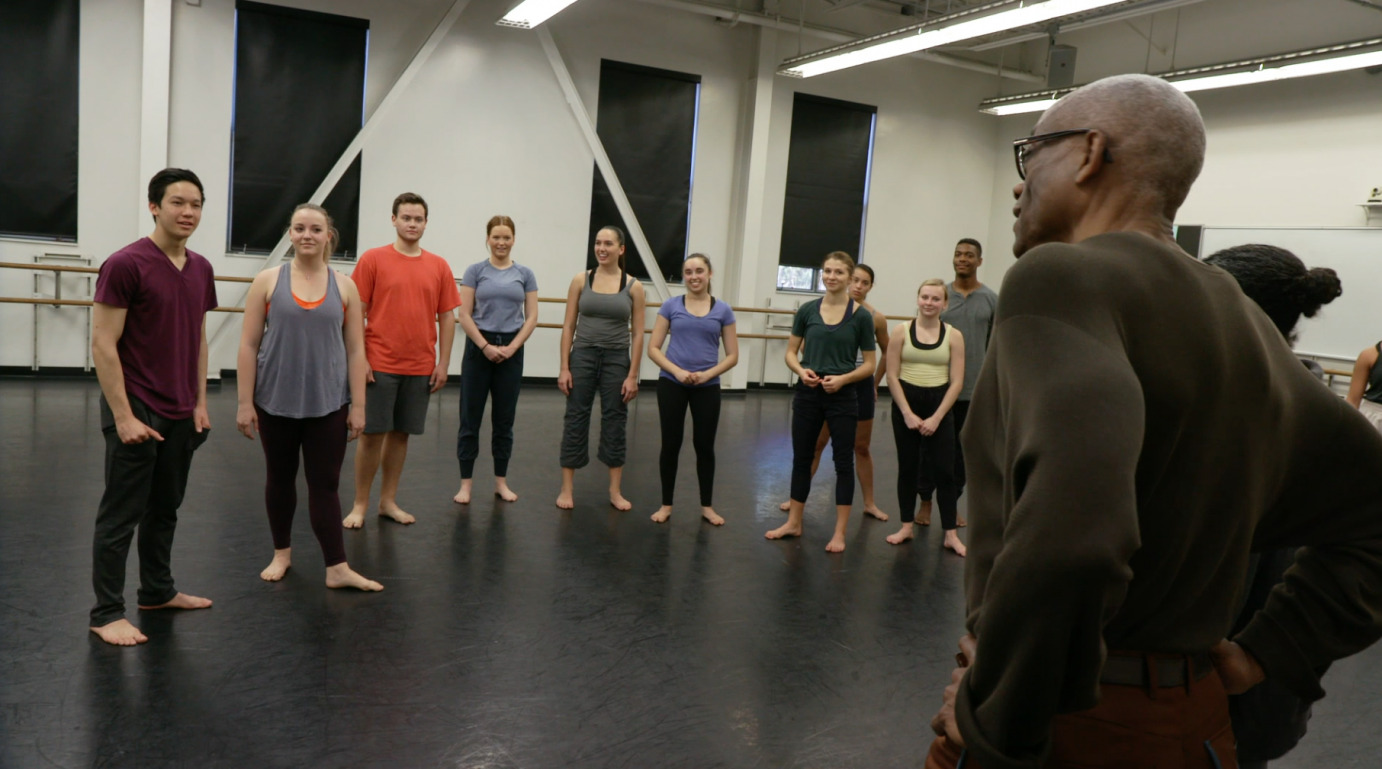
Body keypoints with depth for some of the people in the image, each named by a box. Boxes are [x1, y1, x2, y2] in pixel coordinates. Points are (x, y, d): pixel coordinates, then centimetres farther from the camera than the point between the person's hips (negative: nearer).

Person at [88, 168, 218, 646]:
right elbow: (103, 345, -14)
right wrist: (123, 416, -17)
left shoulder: (201, 269, 8)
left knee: (165, 509, 17)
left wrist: (200, 403, 11)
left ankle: (158, 591, 32)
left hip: (181, 413, 7)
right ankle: (106, 613, 13)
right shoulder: (125, 265, -13)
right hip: (136, 411, -7)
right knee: (120, 515, 2)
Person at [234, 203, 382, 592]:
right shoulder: (268, 281, -2)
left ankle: (337, 568, 6)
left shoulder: (344, 286, 1)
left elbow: (356, 350, 1)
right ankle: (282, 553, 32)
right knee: (280, 478, 15)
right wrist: (245, 402, -6)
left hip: (328, 404, 0)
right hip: (276, 401, 0)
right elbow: (249, 345, -2)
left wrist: (357, 406, -2)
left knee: (325, 484, 2)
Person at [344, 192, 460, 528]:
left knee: (401, 433, 11)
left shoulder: (439, 266, 6)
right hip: (380, 365, -3)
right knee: (372, 434, 3)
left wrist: (443, 363, 3)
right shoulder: (373, 259, -2)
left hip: (420, 368, 3)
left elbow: (447, 317, 8)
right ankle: (360, 504, 16)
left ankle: (389, 501, 23)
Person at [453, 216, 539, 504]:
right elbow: (464, 315, -5)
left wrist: (511, 348, -9)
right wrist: (485, 346, -13)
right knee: (471, 417, 0)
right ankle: (465, 483, 8)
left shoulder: (525, 274, 5)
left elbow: (531, 317, 2)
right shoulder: (475, 271, 0)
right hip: (478, 348, -2)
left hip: (511, 350, 2)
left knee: (504, 418, 9)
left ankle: (501, 481, 18)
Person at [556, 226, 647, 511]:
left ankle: (615, 491, 19)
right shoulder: (581, 280, 0)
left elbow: (637, 334, -1)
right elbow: (569, 326, 1)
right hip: (583, 356, 0)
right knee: (575, 421, 5)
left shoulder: (633, 287, -1)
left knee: (615, 423, 8)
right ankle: (567, 488, 15)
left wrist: (632, 375, -5)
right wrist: (564, 367, -5)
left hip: (616, 360, 0)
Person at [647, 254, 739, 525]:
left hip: (707, 387, 1)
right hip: (672, 384, 0)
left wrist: (707, 374, -13)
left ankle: (706, 506, 23)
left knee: (705, 445, 9)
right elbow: (653, 348, -1)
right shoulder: (671, 306, 0)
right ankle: (666, 504, 19)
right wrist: (677, 371, -16)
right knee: (671, 444, 5)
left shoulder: (723, 310, 2)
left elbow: (732, 356, 2)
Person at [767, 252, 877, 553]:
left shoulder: (861, 316, -4)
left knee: (843, 461, 4)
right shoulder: (807, 310, 2)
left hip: (842, 397, -2)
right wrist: (801, 370, -13)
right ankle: (794, 522, 26)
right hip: (808, 394, 3)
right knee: (801, 457, 11)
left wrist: (843, 378, -18)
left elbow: (869, 364, -1)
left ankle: (839, 532, 13)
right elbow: (791, 352, 7)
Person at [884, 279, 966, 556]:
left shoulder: (954, 335, -2)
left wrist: (936, 417, -10)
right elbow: (892, 376, -4)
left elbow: (957, 382, -4)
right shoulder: (901, 331, -2)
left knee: (945, 470, 0)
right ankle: (906, 526, 21)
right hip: (906, 402, 0)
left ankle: (951, 534, 9)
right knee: (907, 467, 9)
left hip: (940, 403, 0)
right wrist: (908, 413, -10)